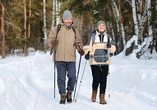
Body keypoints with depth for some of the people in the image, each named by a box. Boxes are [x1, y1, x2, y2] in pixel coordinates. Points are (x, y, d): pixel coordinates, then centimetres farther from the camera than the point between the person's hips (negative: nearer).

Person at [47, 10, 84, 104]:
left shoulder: (74, 30, 10)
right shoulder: (56, 29, 3)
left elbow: (78, 42, 16)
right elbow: (49, 39, 6)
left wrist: (80, 49, -2)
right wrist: (52, 42, -17)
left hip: (71, 58, 1)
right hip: (59, 58, -1)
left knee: (72, 77, -3)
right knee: (61, 78, 1)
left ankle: (69, 93, 19)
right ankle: (62, 96, 13)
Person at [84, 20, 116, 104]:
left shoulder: (108, 37, 10)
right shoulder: (93, 36, 3)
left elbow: (113, 49, 6)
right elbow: (88, 47, 5)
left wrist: (110, 46, -16)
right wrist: (86, 53, -14)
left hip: (105, 61, 2)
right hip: (94, 61, -2)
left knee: (103, 79, -1)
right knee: (96, 79, -7)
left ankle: (102, 97, 7)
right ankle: (94, 92, 21)